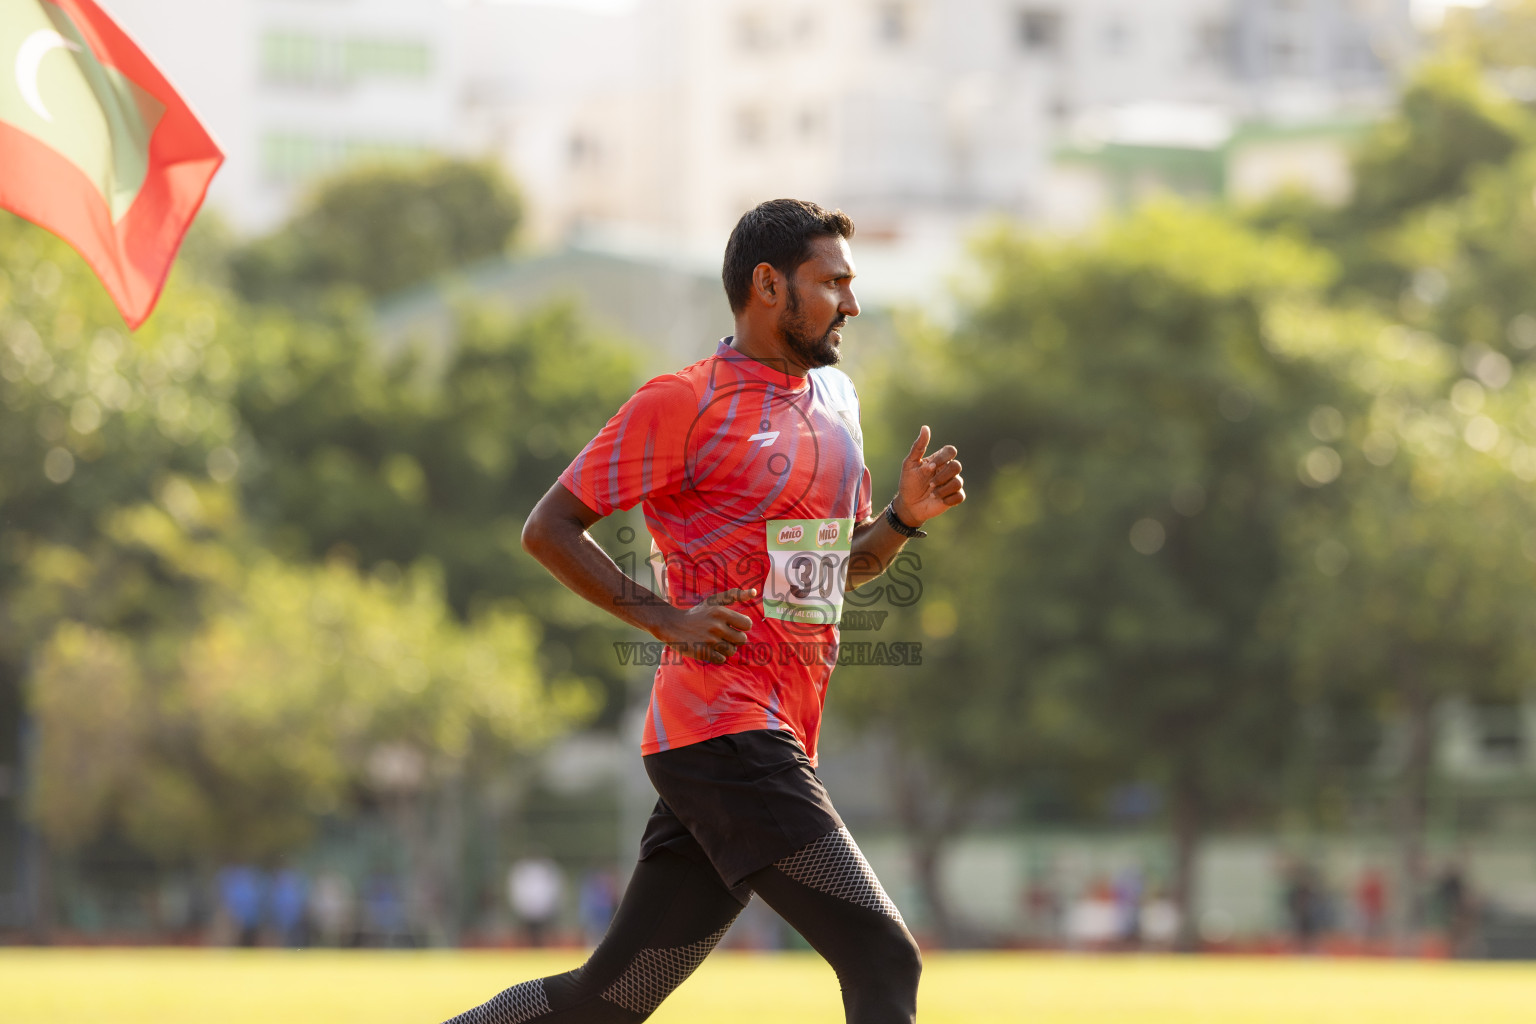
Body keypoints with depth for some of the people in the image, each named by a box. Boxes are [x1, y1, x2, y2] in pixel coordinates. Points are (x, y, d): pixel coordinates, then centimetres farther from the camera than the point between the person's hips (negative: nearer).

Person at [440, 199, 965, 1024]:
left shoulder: (835, 397, 19)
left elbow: (846, 564, 29)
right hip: (722, 731, -8)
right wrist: (666, 620, -13)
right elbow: (548, 528, -4)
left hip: (782, 740, 8)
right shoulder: (682, 403, -6)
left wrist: (903, 517, 8)